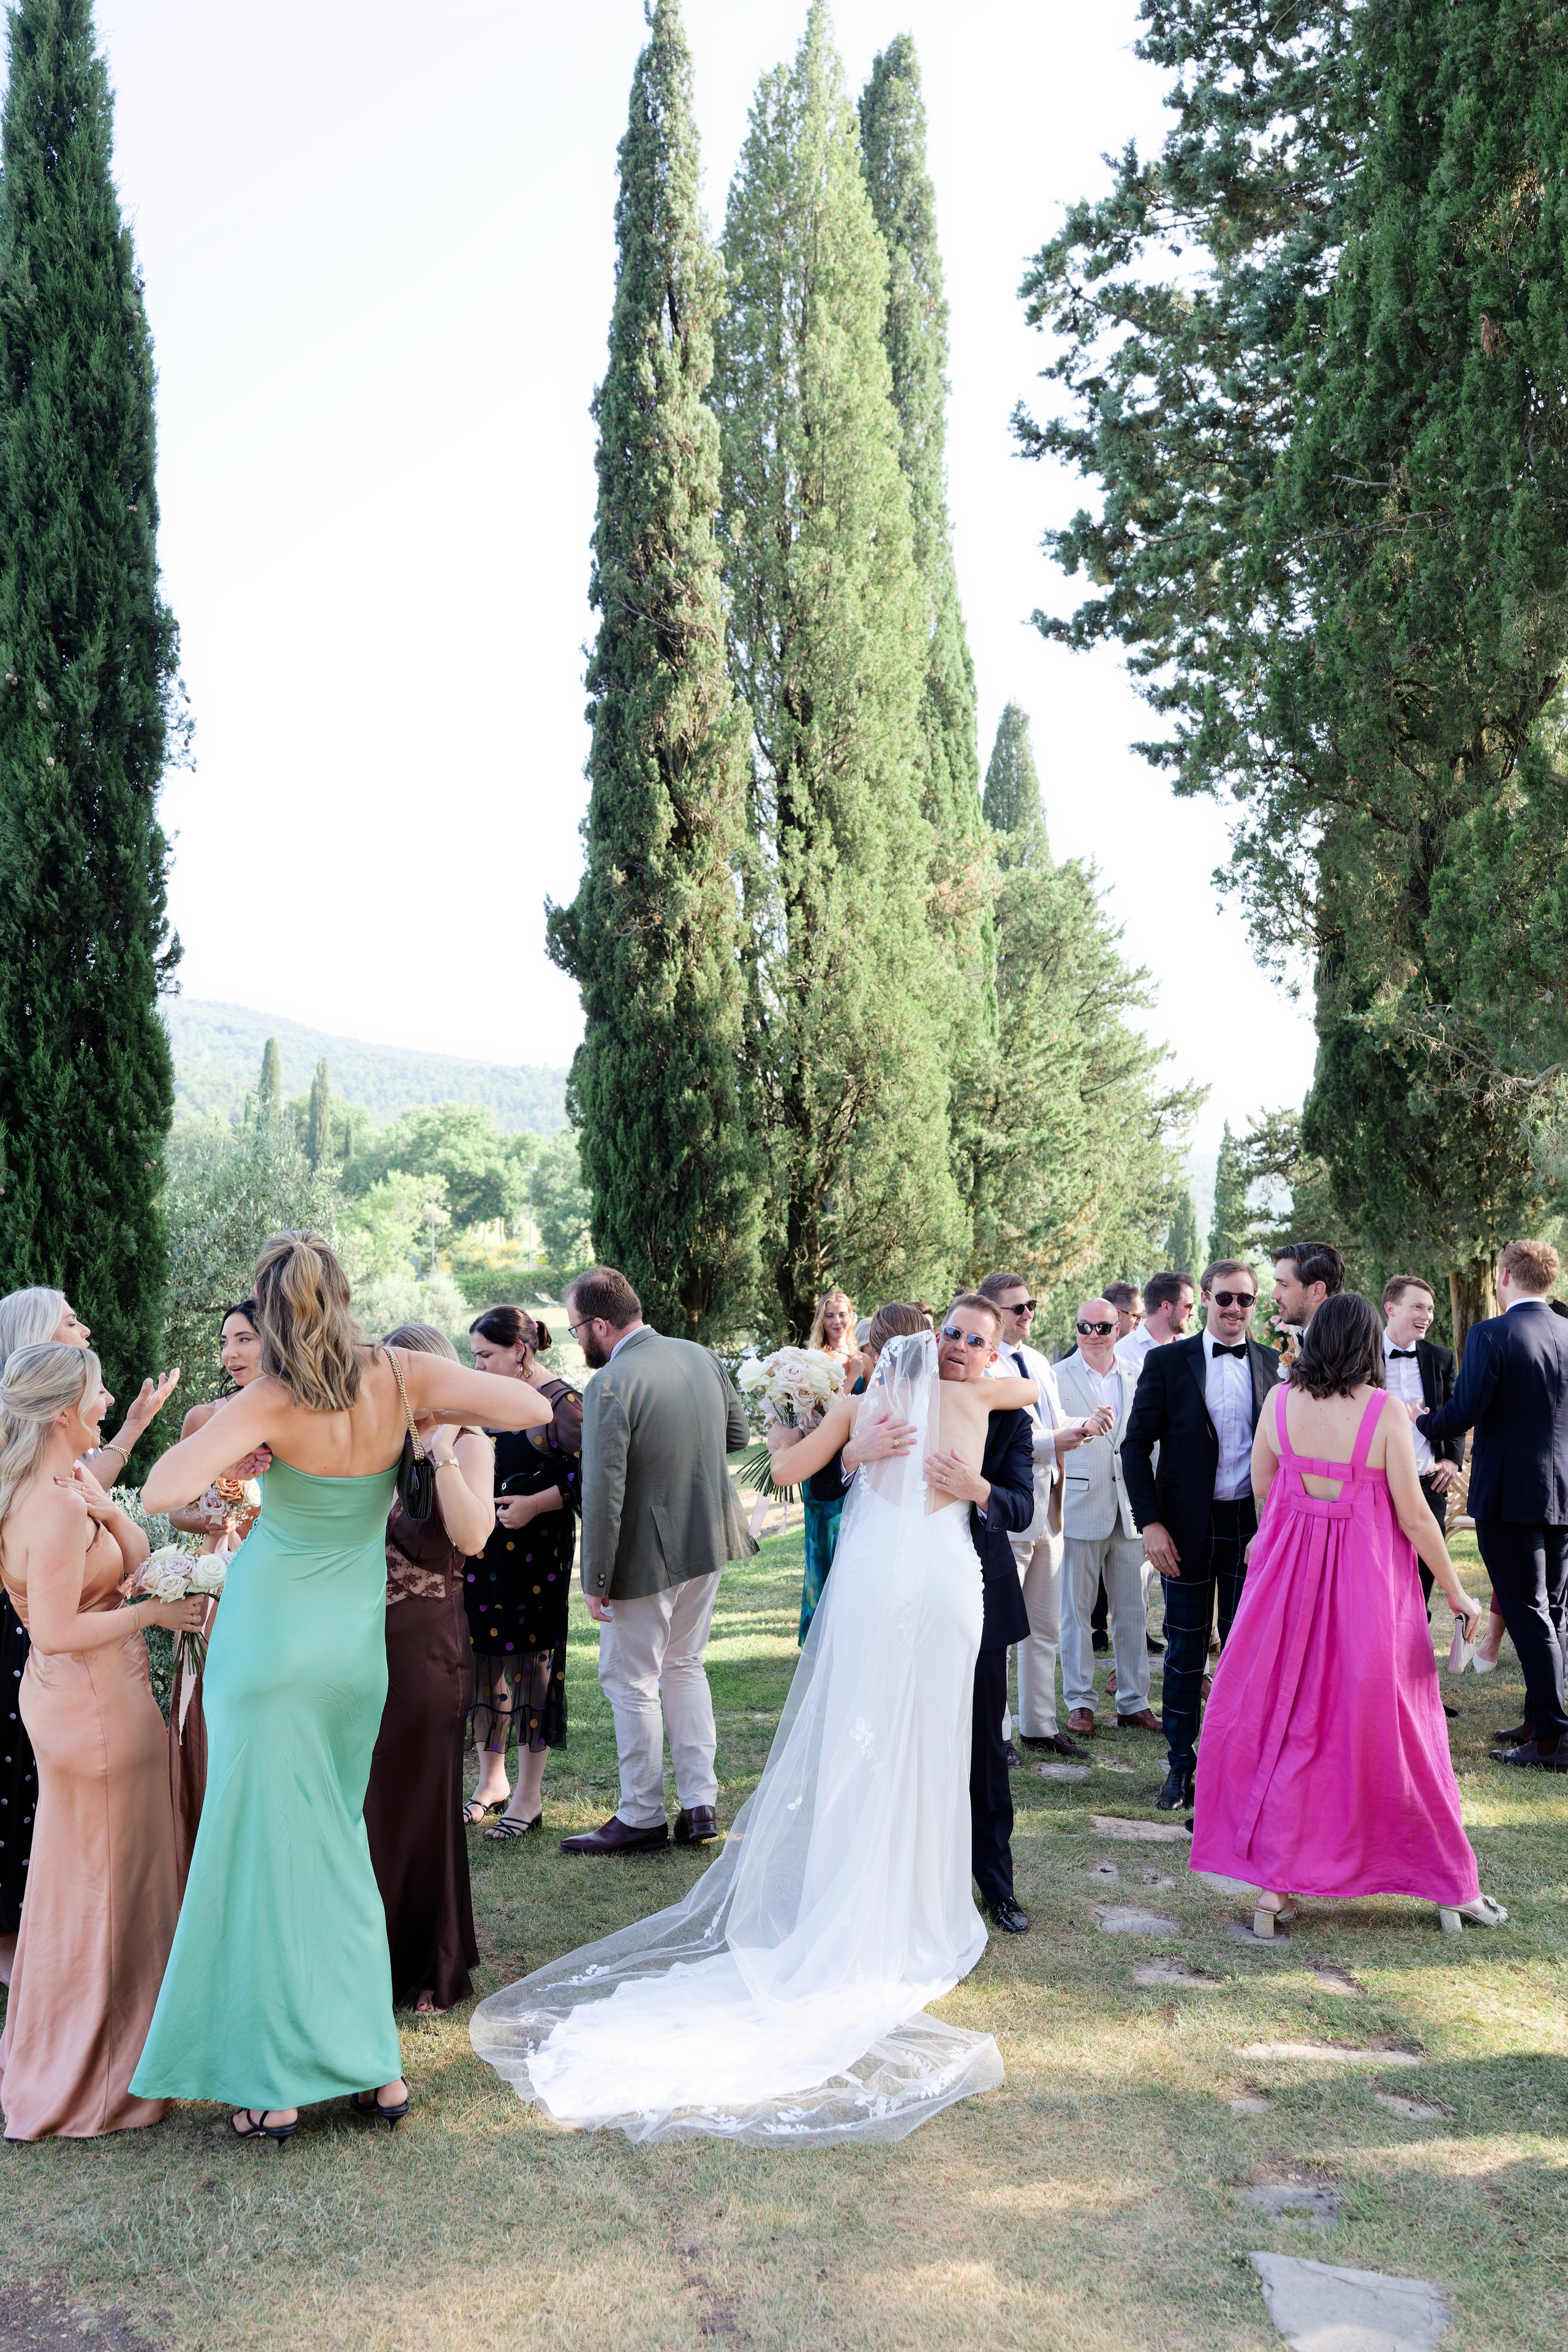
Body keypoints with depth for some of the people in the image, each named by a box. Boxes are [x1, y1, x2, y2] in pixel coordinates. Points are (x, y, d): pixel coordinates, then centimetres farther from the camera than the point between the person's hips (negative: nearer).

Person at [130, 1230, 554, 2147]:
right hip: (355, 1644, 4)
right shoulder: (401, 1378, -9)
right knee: (338, 1843, 17)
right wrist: (431, 1413, 3)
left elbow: (161, 1493, -28)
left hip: (272, 1637, -4)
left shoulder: (270, 1404, -18)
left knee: (271, 1846, 4)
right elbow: (533, 1408, -8)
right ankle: (376, 2066, 20)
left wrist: (205, 1432, -10)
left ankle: (278, 2086, 10)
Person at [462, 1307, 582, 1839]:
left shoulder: (560, 1403, -9)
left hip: (535, 1553, -7)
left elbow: (587, 1474, -13)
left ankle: (528, 1797, 8)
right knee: (485, 1659, 10)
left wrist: (533, 1504, -18)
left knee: (529, 1663, -1)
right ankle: (491, 1780, 24)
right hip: (482, 1552, 7)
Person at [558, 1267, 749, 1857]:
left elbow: (603, 1492, -23)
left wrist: (595, 1580, -16)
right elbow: (738, 1433, 12)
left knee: (631, 1683, 9)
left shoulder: (610, 1386, -23)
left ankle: (641, 1818, 19)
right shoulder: (701, 1356, 0)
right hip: (707, 1544, 8)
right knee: (685, 1667, 22)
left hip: (646, 1558, -7)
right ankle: (700, 1804, 24)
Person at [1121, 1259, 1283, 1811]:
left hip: (1255, 1528, 2)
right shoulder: (1167, 1363, -1)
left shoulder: (1275, 1365, 5)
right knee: (1185, 1649, 7)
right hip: (1188, 1528, -1)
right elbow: (1136, 1445, -1)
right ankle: (1182, 1765, 20)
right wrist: (1150, 1523, -9)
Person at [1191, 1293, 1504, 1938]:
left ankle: (1272, 1888, 11)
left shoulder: (1280, 1400, -3)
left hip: (1289, 1574, 2)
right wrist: (1457, 1594, 2)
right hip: (1369, 1583, -2)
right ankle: (1454, 1888, 23)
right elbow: (1413, 1516, -9)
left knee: (1282, 1722, 11)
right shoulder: (1385, 1410, -12)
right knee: (1387, 1727, 9)